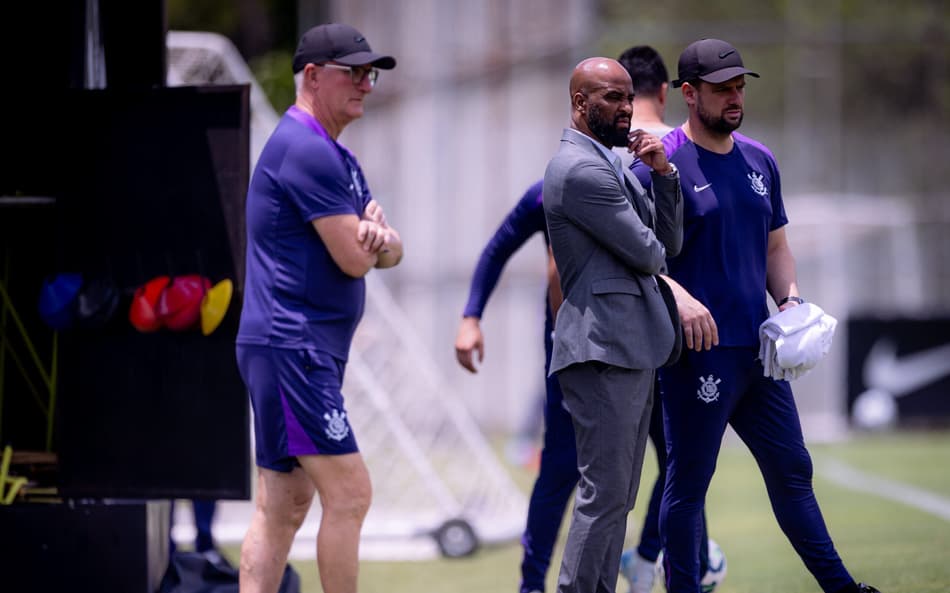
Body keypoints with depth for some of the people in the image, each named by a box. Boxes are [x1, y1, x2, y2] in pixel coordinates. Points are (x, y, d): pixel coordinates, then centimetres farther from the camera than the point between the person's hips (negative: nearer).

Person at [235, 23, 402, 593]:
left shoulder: (339, 158, 21)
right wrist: (367, 234, 6)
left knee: (284, 506, 8)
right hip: (290, 348, -11)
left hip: (309, 352, 11)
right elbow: (353, 259, -17)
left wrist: (379, 236, -9)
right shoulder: (305, 149, -13)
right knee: (349, 493, -11)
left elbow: (387, 254, 15)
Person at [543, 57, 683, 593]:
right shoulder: (581, 170, -14)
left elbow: (669, 242, 17)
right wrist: (653, 254, 9)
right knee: (605, 493, -11)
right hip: (604, 348, -10)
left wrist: (663, 174, 3)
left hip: (632, 347, 10)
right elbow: (645, 253, -15)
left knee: (617, 496, 9)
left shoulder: (610, 164, 19)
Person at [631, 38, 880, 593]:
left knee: (792, 471, 14)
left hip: (758, 346, 7)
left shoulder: (759, 161, 14)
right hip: (699, 352, -7)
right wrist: (678, 297, -29)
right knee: (689, 481, -1)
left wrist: (790, 297, 3)